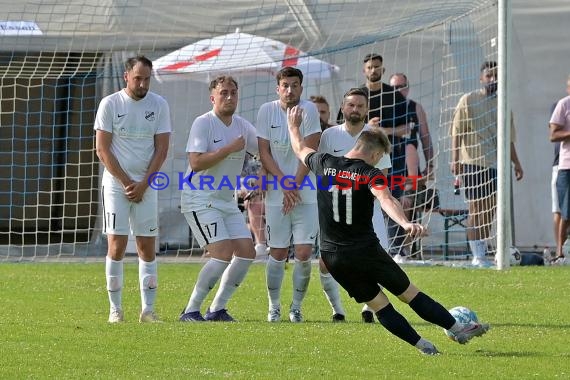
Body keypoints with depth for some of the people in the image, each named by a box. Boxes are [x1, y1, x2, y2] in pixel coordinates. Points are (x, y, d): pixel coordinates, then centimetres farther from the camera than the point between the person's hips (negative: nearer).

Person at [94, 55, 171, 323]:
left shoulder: (159, 105, 2)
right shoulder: (110, 104, -4)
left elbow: (161, 149, 2)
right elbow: (102, 150, -5)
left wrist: (142, 184, -7)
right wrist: (127, 182, -9)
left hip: (146, 185, 2)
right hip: (116, 183, -2)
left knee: (147, 247, 2)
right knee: (117, 246, -7)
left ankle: (148, 309, 5)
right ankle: (115, 309, -1)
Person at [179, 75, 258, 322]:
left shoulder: (243, 126, 8)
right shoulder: (203, 123, -12)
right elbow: (196, 162, -22)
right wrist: (229, 148, -22)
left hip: (227, 201, 8)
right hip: (200, 200, -8)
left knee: (247, 252, -1)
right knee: (223, 253, -18)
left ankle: (217, 309, 9)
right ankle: (191, 310, -8)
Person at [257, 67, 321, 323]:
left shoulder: (309, 110, -7)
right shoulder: (267, 111, -2)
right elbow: (264, 153, -3)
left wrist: (294, 186, -11)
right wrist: (285, 184, -12)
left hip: (306, 194, -1)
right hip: (276, 194, 1)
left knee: (304, 253, -6)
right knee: (277, 253, 3)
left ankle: (296, 307, 10)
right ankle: (274, 307, 17)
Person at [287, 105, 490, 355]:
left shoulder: (323, 164, 1)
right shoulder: (371, 175, -12)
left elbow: (300, 150, 22)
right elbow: (385, 200, -32)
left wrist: (293, 126, 41)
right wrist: (405, 223, -48)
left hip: (332, 256, 4)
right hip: (366, 251, -4)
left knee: (378, 304, 11)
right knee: (410, 294, 9)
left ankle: (422, 345, 8)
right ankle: (458, 329, 17)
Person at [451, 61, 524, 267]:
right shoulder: (468, 101, 0)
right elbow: (457, 133, -3)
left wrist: (516, 163, 20)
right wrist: (455, 159, -12)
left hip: (496, 164, 5)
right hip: (473, 163, -5)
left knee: (490, 211, 4)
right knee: (476, 209, -5)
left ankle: (483, 252, 9)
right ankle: (477, 256, -4)